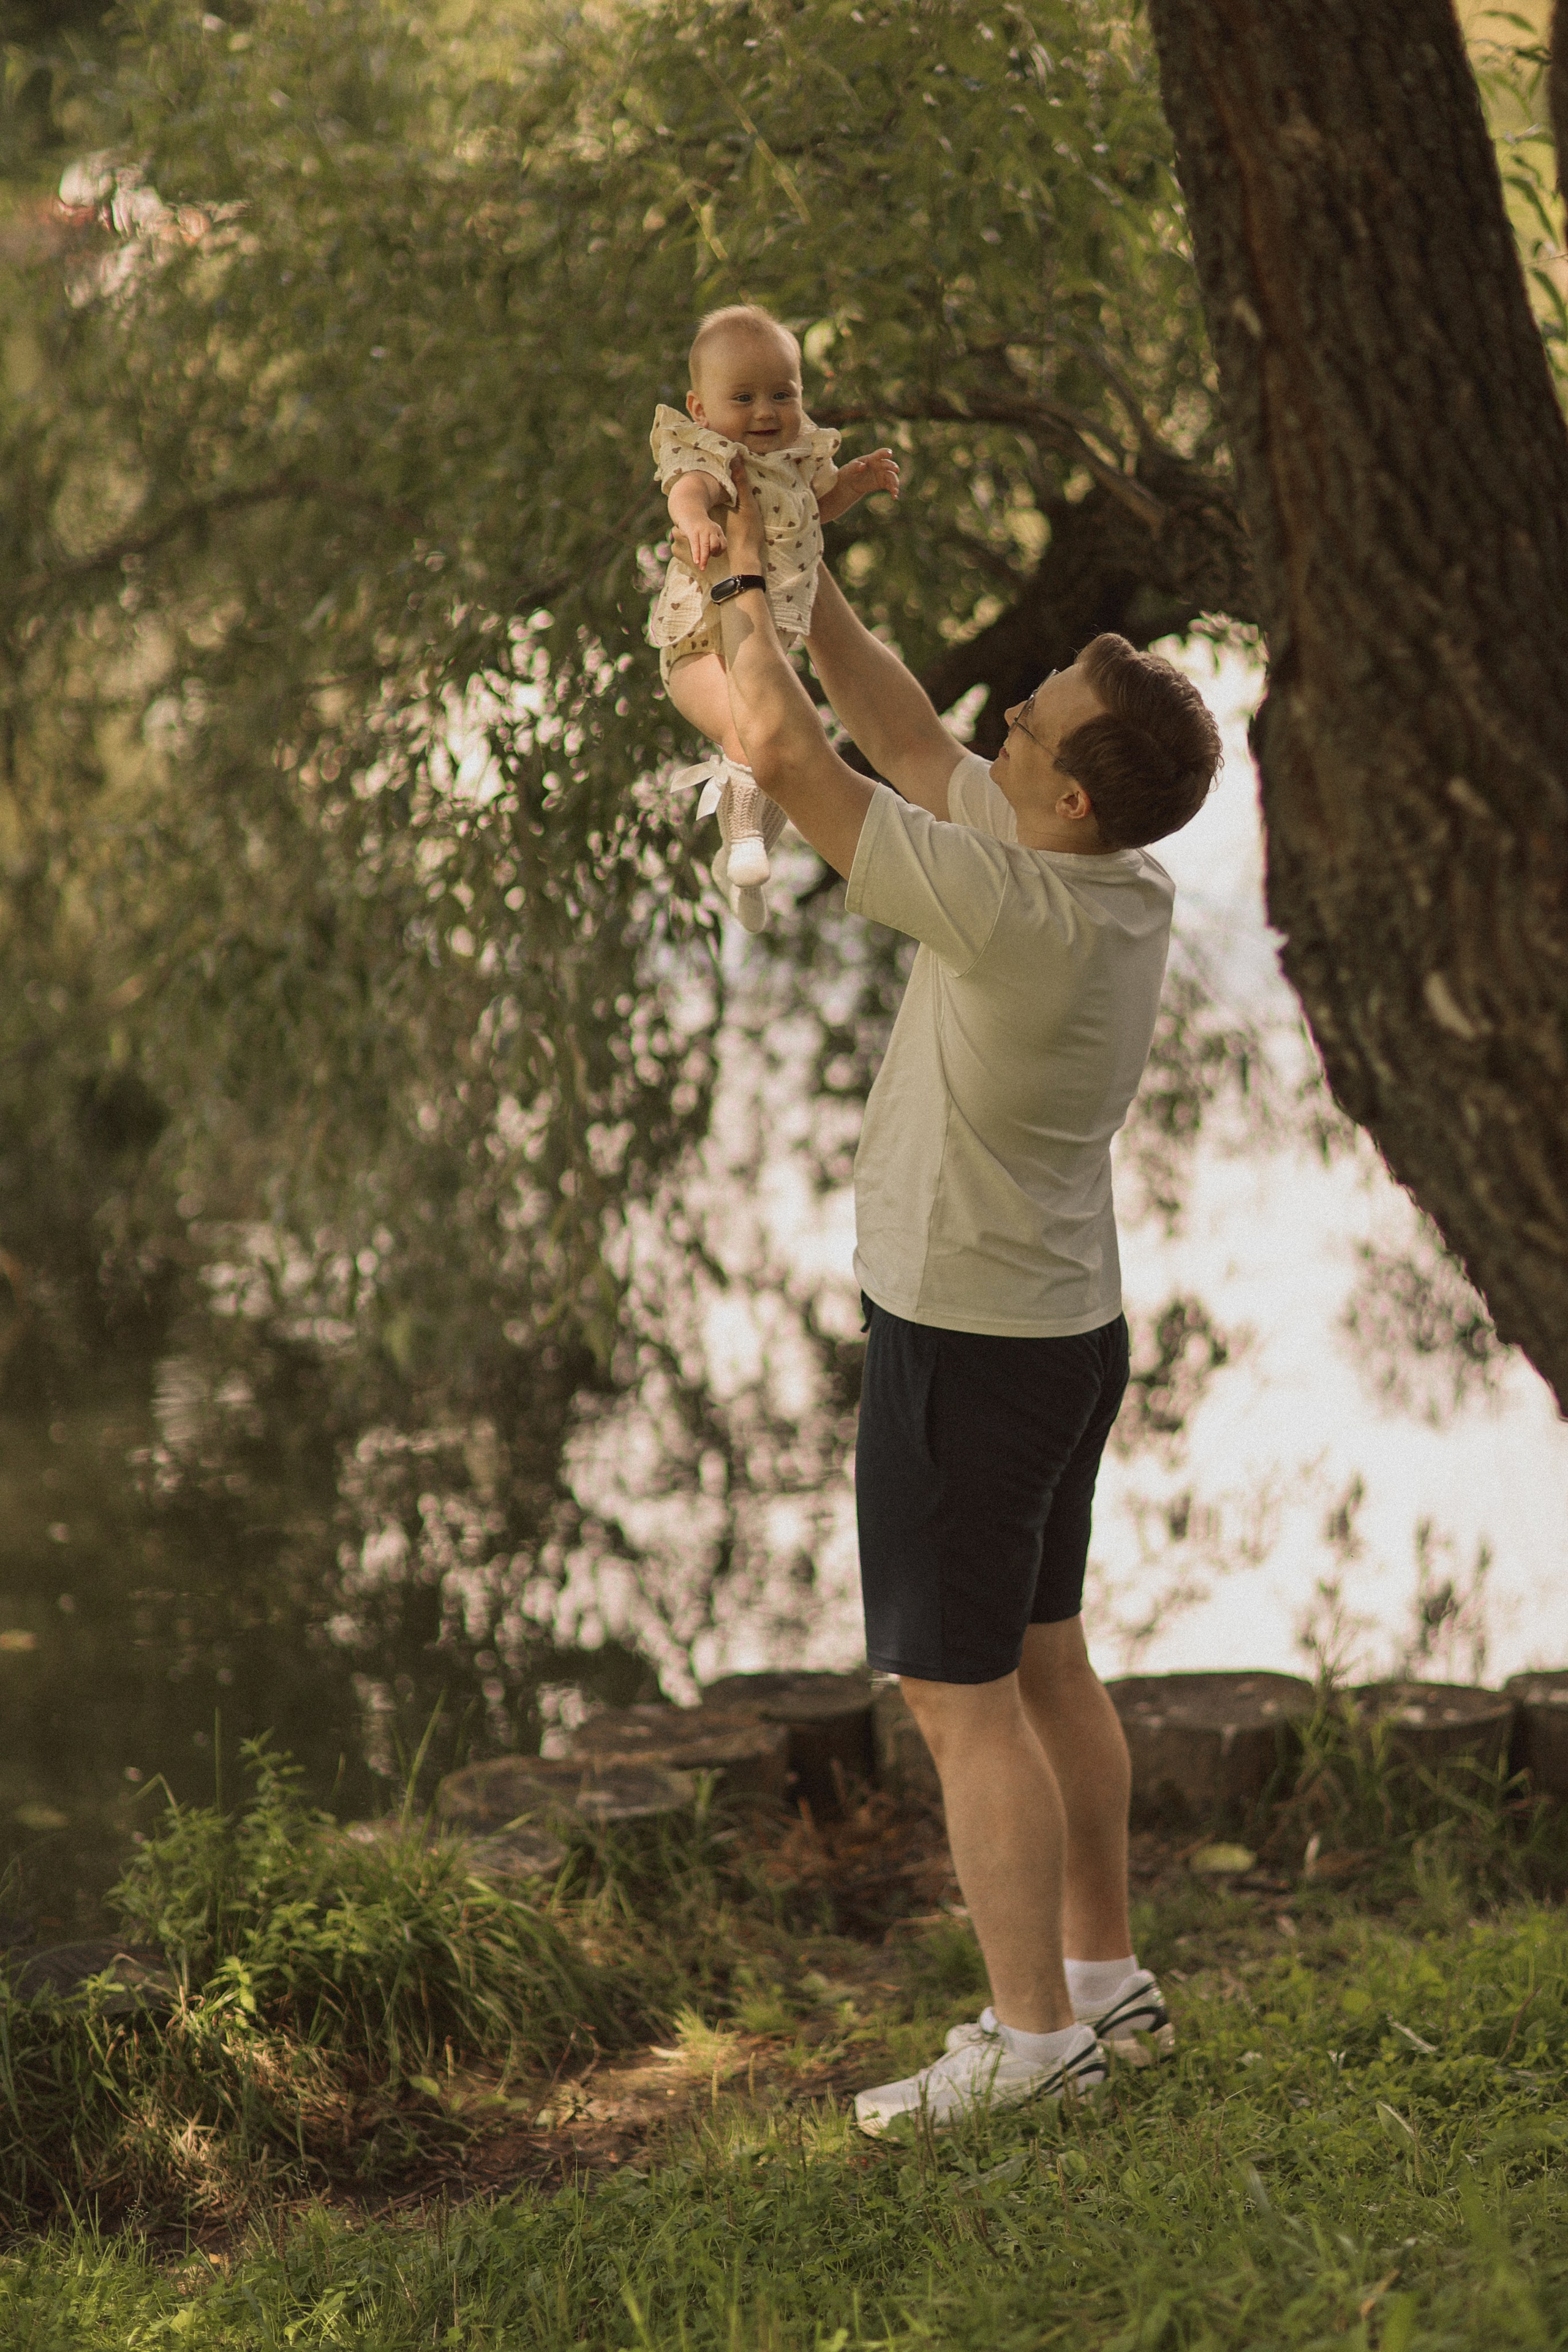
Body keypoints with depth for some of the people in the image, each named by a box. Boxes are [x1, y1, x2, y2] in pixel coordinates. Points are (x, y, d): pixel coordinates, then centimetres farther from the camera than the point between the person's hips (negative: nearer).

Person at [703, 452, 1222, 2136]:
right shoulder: (1125, 888, -1)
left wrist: (742, 585, -9)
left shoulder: (1016, 909, -27)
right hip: (1067, 1322, 9)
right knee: (1043, 1659, 19)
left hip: (965, 1345, -9)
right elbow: (903, 735, 11)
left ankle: (1036, 2031, 7)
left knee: (961, 1694, 0)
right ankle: (1103, 1973, 28)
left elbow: (784, 752, -24)